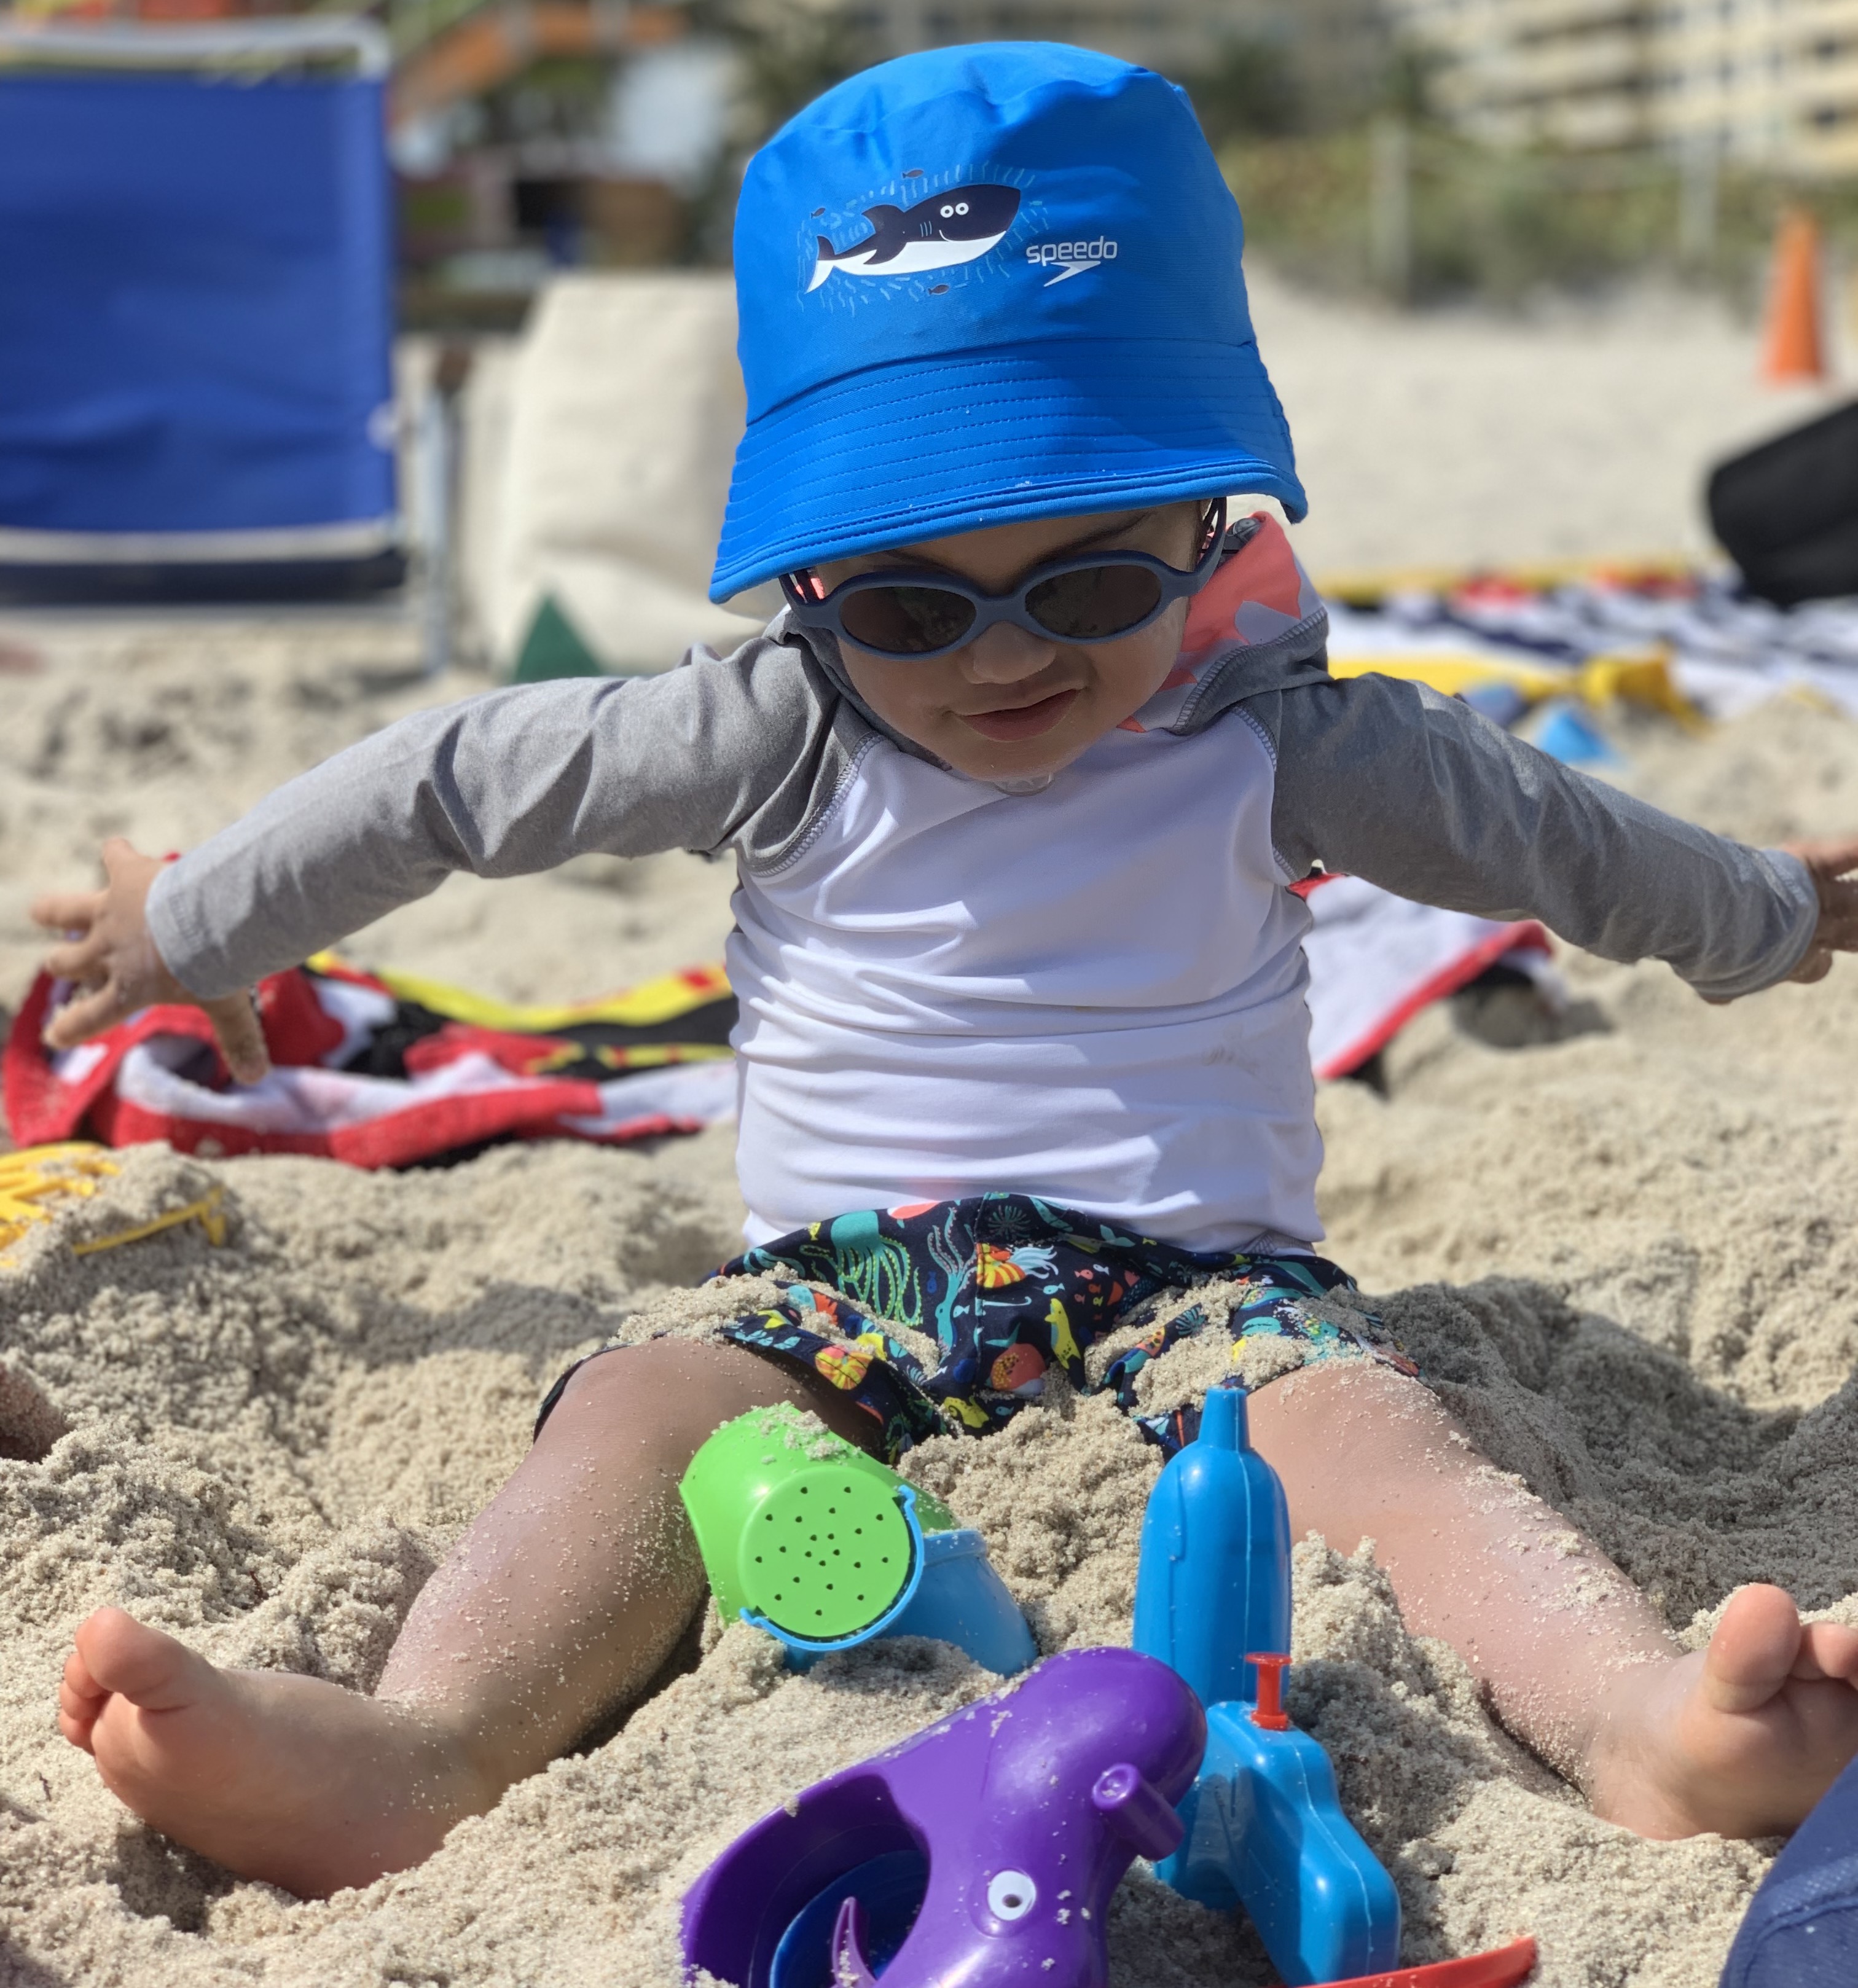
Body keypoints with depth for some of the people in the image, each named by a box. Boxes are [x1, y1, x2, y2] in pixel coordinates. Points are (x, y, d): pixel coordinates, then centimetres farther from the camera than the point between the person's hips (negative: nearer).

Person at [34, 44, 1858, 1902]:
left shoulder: (1271, 742, 2)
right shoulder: (785, 739, 0)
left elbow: (1538, 831, 19)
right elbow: (464, 771, 8)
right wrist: (200, 919, 16)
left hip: (1197, 1274, 0)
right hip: (851, 1294, 1)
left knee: (1370, 1427, -30)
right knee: (642, 1408, -27)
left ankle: (1651, 1726, -53)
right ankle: (416, 1753, -50)